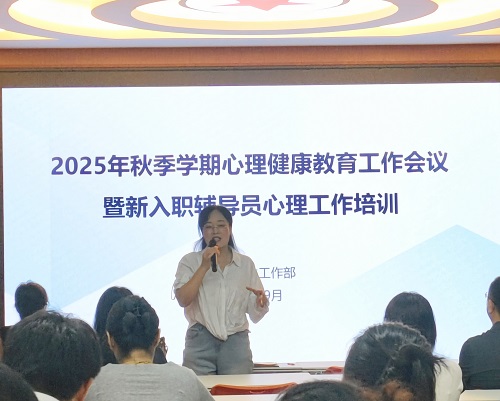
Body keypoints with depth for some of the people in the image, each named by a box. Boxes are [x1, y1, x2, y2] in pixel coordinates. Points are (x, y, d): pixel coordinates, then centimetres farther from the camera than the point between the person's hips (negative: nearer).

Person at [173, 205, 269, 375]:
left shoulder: (246, 264, 12)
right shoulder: (190, 262, 7)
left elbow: (255, 313, 12)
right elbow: (183, 299, -9)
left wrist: (261, 301, -11)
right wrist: (204, 267, -13)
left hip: (236, 341, 2)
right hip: (201, 341, -1)